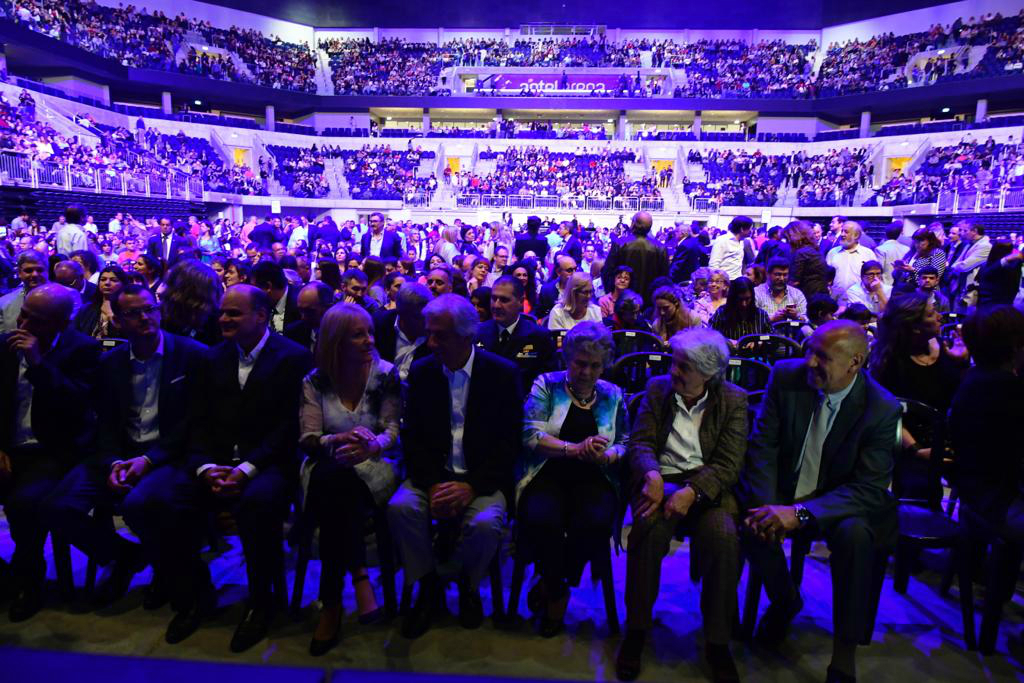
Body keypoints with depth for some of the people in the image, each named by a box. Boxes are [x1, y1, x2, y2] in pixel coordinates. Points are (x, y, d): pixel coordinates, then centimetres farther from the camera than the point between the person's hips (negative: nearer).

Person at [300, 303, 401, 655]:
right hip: (328, 467, 1)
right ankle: (358, 576, -26)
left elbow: (393, 432, -3)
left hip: (374, 466, -1)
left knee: (334, 487, -34)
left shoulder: (386, 374, 2)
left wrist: (371, 446, -26)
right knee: (330, 478, -36)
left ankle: (332, 602, -22)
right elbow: (308, 439, 0)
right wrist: (341, 440, -22)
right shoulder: (316, 381, 5)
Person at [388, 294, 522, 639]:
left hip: (482, 478, -2)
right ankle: (428, 585, 1)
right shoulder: (421, 372, 4)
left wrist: (471, 486, -18)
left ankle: (468, 586, 4)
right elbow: (412, 437, 3)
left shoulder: (502, 373, -5)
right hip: (434, 474, 3)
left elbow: (509, 442, -7)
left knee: (486, 522, -30)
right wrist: (432, 484, -14)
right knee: (399, 508, -25)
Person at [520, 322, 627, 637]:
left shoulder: (612, 395, 15)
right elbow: (531, 435, -7)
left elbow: (625, 444, 11)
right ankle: (557, 589, 1)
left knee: (596, 523, -30)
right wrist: (576, 449, -18)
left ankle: (551, 583, 2)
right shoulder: (546, 385, 6)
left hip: (593, 478, 2)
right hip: (548, 474, -2)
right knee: (541, 520, -33)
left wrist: (606, 456, -13)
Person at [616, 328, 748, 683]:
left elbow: (728, 463, -5)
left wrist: (692, 492, -23)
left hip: (707, 485, 0)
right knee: (649, 526, -32)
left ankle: (718, 641, -9)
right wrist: (652, 475, -20)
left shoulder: (733, 399, 3)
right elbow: (640, 442, 2)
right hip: (662, 479, 1)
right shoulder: (657, 388, 8)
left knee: (724, 537, -32)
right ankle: (636, 629, -12)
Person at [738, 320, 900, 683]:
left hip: (843, 503, -2)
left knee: (854, 533, -32)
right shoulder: (787, 375, -10)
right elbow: (763, 444, -8)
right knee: (752, 521, -26)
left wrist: (801, 514, -33)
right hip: (782, 492, 2)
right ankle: (784, 599, 8)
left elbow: (871, 488, -19)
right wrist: (767, 505, -22)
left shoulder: (882, 408, -16)